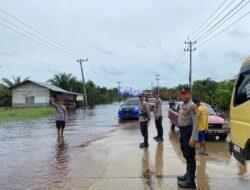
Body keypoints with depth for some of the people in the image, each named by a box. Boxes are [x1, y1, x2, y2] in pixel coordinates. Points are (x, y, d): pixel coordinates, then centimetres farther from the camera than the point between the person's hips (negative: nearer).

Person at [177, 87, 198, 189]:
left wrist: (193, 139, -27)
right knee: (186, 155, 19)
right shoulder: (183, 105, 13)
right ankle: (188, 174, 34)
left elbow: (195, 123, -23)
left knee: (190, 156, -3)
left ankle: (190, 181, 5)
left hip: (188, 132, -9)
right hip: (183, 132, 9)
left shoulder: (192, 106, -17)